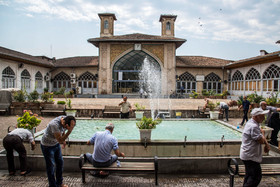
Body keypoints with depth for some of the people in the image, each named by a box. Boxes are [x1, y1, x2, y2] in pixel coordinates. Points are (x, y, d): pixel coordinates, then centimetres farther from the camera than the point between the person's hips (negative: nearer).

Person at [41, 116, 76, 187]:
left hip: (56, 144, 7)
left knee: (60, 163, 14)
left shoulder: (66, 119, -17)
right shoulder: (54, 124, -40)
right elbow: (60, 140, -36)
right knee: (51, 166, 3)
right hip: (47, 146, -7)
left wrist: (63, 141, 8)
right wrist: (69, 131, -45)